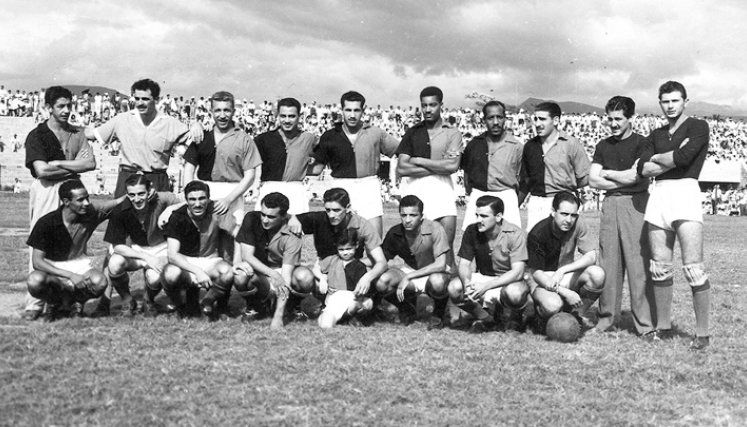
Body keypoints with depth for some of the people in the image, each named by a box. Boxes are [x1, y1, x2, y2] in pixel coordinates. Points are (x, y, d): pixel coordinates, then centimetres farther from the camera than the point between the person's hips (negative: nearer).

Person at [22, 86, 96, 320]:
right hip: (45, 192, -4)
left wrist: (58, 164, -8)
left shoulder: (76, 135, 14)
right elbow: (42, 171, -11)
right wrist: (73, 166, -4)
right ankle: (34, 303, -5)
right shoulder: (37, 135, 0)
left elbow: (90, 163, 0)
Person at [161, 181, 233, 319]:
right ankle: (179, 307, -1)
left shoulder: (216, 211, -10)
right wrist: (197, 272, -35)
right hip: (184, 262, -1)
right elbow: (172, 254, -22)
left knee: (228, 273, -33)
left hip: (209, 260, 1)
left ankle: (207, 303, 1)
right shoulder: (178, 217, -15)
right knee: (170, 275, -37)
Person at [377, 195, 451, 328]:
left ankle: (439, 314, -4)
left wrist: (408, 277, -30)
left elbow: (440, 265, -28)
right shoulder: (395, 233, -10)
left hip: (433, 273, -3)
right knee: (382, 283, -28)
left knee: (437, 282, -41)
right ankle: (407, 309, 6)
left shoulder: (434, 229, -23)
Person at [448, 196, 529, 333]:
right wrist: (467, 283, -29)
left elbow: (517, 272, -25)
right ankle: (486, 318, 3)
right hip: (483, 276, 4)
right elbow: (464, 264, -4)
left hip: (509, 280, -4)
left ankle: (515, 316, 1)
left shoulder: (515, 234, -20)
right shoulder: (472, 231, -7)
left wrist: (486, 286, -36)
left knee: (514, 293, -40)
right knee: (454, 288, -25)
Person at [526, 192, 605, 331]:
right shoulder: (538, 233, -22)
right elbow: (536, 273, -20)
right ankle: (543, 315, 3)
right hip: (542, 279, -4)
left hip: (567, 274, 4)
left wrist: (562, 270, -29)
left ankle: (580, 313, 0)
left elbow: (591, 256, -15)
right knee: (552, 305, -37)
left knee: (597, 274, -25)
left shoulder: (578, 225, -12)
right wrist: (565, 293, -31)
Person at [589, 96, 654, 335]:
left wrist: (607, 174, 3)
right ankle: (607, 317, 11)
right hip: (610, 205, 5)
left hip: (635, 204, -5)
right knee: (608, 263, 4)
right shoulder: (603, 146, 16)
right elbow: (593, 180, 8)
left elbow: (634, 175, -11)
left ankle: (644, 323, -4)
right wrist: (622, 180, -2)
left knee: (638, 264, -7)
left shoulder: (641, 144, 1)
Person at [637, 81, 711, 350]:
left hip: (685, 192, -5)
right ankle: (663, 327, 15)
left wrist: (656, 158, 3)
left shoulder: (698, 127, 4)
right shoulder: (656, 135, 20)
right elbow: (643, 169, 5)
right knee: (660, 268, 6)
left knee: (693, 269, -9)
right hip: (658, 196, 5)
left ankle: (703, 333, -3)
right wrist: (673, 159, -7)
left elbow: (684, 157, -14)